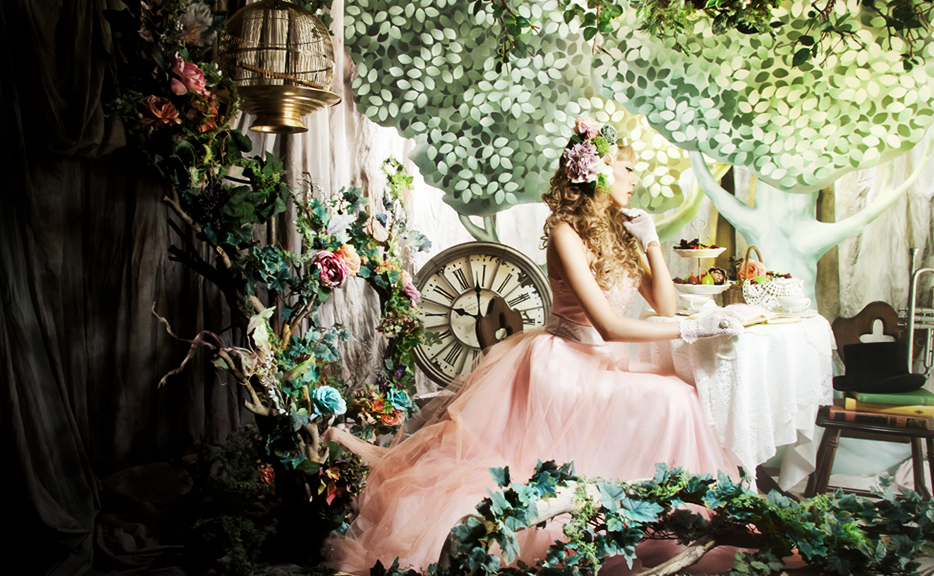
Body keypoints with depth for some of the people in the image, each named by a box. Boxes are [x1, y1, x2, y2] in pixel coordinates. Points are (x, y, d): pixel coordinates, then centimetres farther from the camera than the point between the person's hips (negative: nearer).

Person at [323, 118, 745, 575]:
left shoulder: (622, 232, 11)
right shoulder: (566, 232, -13)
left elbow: (664, 305, 7)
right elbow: (608, 326, -20)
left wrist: (651, 242, 0)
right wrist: (693, 329, -19)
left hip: (599, 365, 10)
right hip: (561, 364, -10)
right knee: (670, 402, -19)